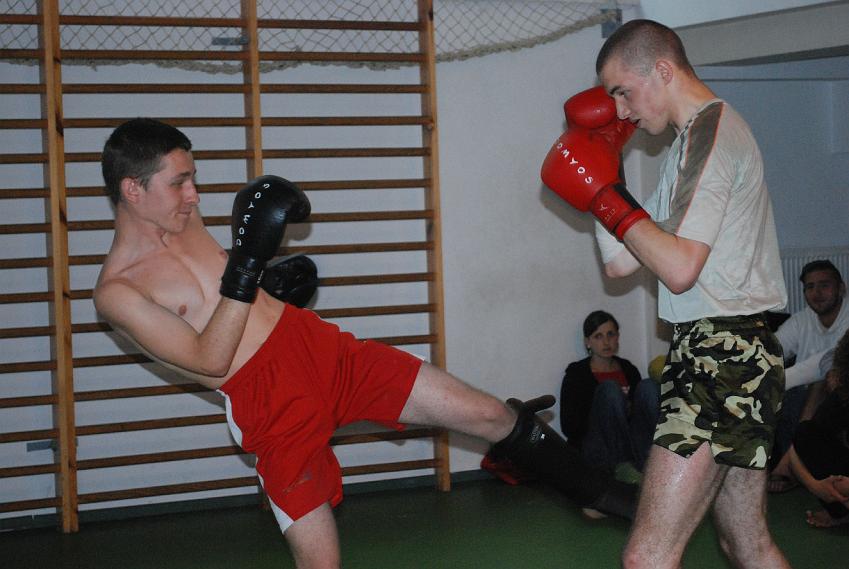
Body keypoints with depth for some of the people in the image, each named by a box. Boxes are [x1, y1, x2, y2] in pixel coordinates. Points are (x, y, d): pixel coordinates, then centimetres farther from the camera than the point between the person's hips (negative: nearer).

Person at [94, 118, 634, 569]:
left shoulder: (182, 216, 9)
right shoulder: (117, 291, -12)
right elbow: (210, 360, -20)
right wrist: (246, 265, -26)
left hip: (321, 346, 6)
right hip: (266, 401, -6)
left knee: (490, 414, 1)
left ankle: (597, 492, 19)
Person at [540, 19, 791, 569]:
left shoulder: (711, 130, -11)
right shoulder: (701, 136, 20)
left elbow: (680, 269, -20)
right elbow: (620, 261, 17)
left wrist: (602, 195, -12)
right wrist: (605, 171, 10)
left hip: (721, 354, -11)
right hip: (739, 356, 11)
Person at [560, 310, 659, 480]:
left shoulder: (628, 370, 17)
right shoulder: (576, 374, 4)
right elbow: (569, 427, -4)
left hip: (632, 444, 4)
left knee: (648, 385, -16)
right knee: (610, 388, -25)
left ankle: (645, 464, -32)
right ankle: (622, 467, -35)